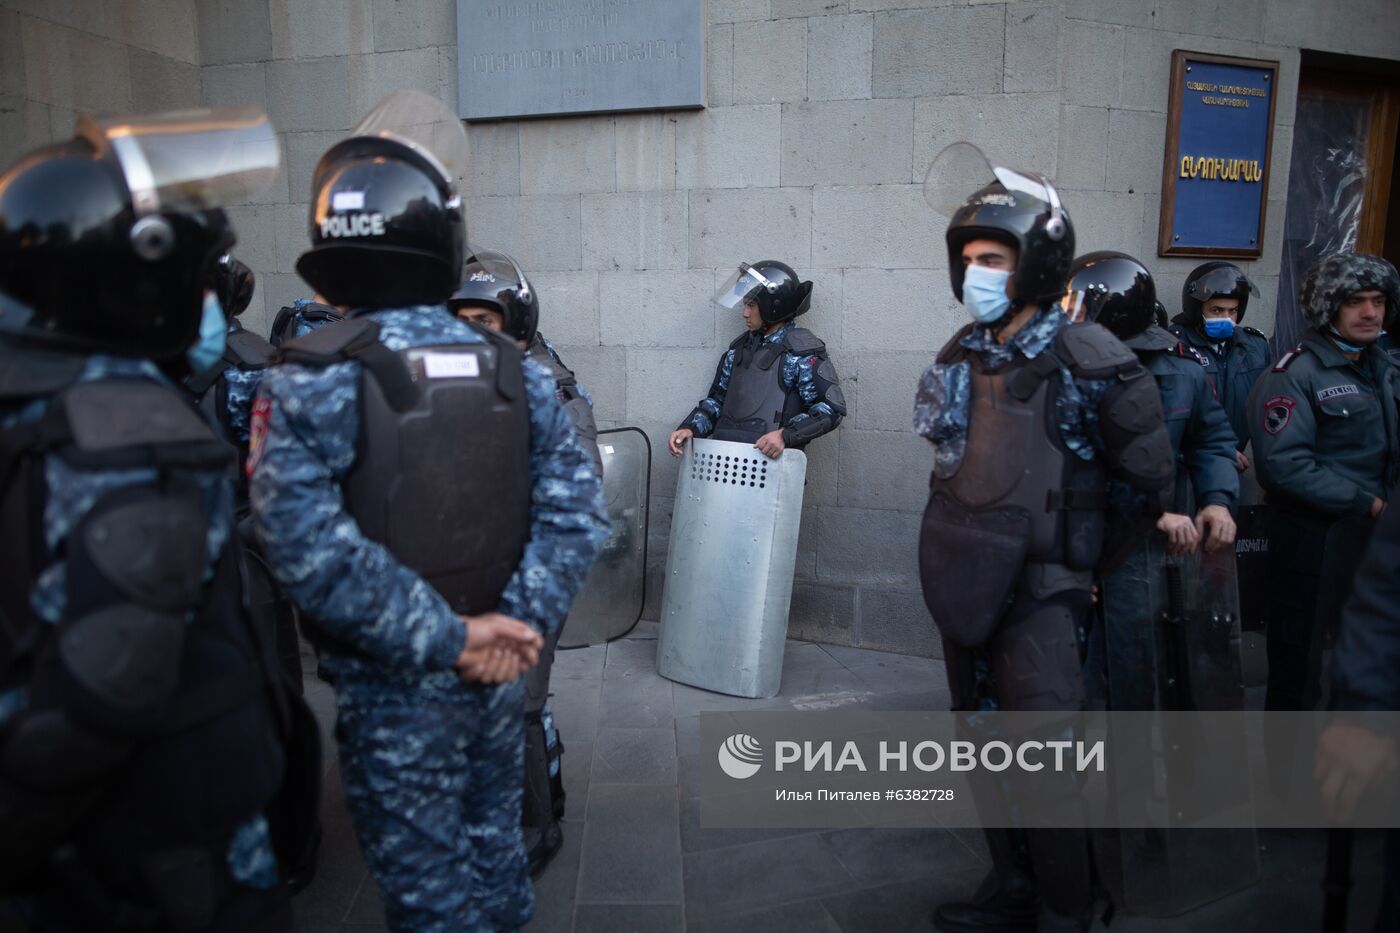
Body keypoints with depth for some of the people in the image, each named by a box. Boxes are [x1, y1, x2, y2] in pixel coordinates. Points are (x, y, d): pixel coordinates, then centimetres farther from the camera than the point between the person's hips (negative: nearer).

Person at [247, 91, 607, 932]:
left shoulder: (313, 380, -15)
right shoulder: (512, 367, -3)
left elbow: (311, 547, -25)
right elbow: (575, 506, -7)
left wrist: (445, 638, -18)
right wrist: (521, 623, -9)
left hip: (394, 687, -4)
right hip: (497, 676, 4)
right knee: (496, 849, 24)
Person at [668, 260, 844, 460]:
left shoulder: (802, 351, -3)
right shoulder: (740, 348, 16)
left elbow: (832, 408, -8)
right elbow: (718, 398, 22)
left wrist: (786, 435, -20)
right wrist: (690, 428, 5)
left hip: (771, 459, -4)